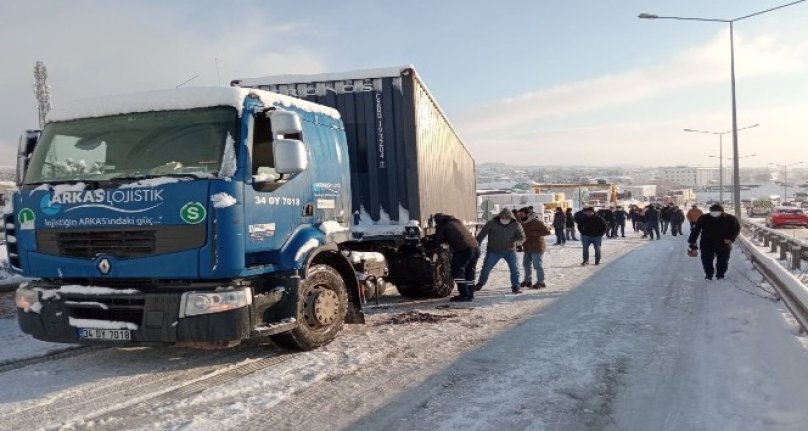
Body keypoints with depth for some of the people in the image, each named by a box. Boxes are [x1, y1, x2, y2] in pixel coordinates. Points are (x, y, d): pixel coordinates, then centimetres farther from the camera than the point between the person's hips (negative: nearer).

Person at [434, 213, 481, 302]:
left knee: (457, 272, 2)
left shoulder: (442, 226, 6)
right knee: (469, 272, 18)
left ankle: (465, 295, -2)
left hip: (463, 250, -7)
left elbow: (438, 240, 10)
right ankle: (470, 294, 22)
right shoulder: (457, 222, 27)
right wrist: (448, 240, 39)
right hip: (476, 248, 8)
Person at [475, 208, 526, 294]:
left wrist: (518, 242, -29)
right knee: (486, 268, 3)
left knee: (514, 268, -8)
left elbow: (522, 236, -5)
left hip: (510, 251, 0)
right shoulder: (491, 223, -9)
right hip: (494, 251, 0)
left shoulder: (516, 225, -6)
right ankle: (480, 283, 26)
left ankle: (515, 286, 6)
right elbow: (481, 235, -4)